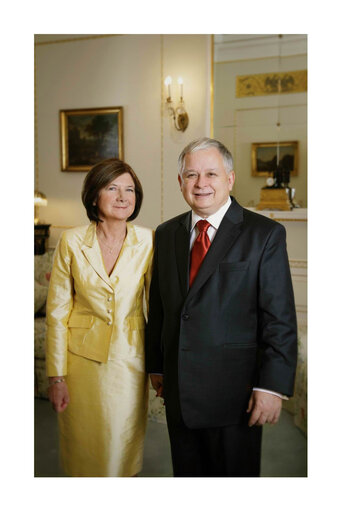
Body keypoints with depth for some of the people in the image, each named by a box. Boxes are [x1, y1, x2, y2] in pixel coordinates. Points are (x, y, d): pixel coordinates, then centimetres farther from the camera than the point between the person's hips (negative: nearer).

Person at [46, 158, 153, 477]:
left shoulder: (147, 241, -5)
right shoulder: (72, 242, -8)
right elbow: (57, 312, -4)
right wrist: (57, 376, -5)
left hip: (129, 358, 1)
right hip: (83, 358, 0)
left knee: (122, 447, 12)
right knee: (84, 448, 13)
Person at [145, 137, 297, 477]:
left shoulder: (265, 234, -7)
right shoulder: (166, 234, 8)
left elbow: (281, 319, -11)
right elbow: (158, 307, 12)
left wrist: (272, 386, -15)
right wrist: (156, 366, 13)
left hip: (234, 390, -4)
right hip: (178, 389, 5)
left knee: (235, 473, 11)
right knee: (187, 472, 18)